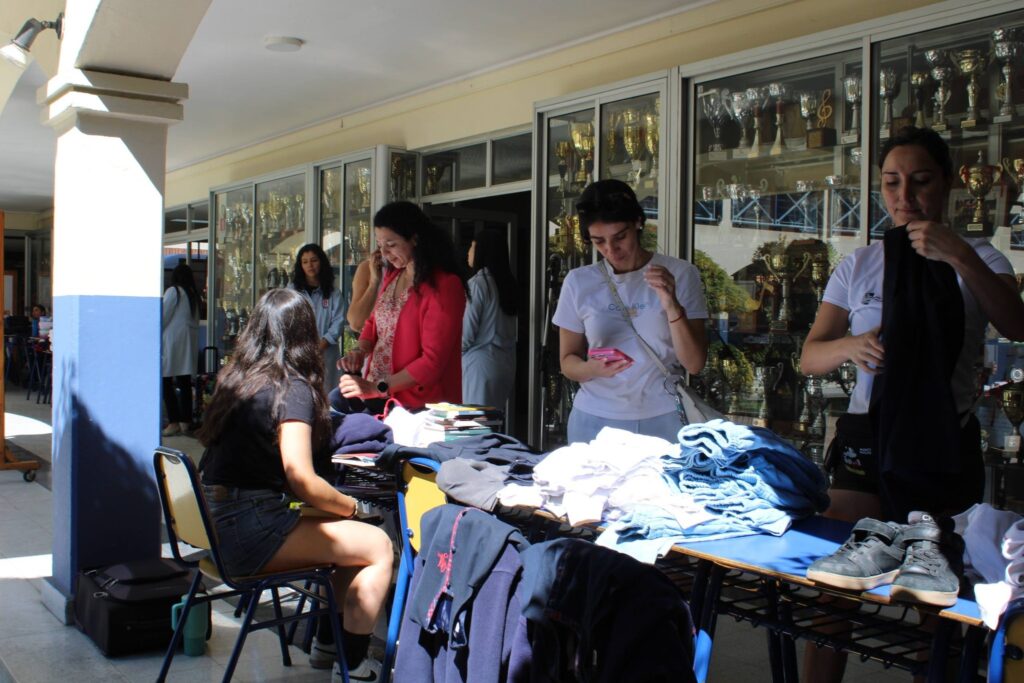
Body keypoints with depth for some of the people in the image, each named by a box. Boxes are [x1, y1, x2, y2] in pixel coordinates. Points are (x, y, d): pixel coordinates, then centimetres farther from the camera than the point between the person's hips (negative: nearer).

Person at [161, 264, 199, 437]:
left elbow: (163, 316, -8)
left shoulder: (173, 291, -6)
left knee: (166, 382, -4)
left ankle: (174, 422, -8)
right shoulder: (193, 294, 12)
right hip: (187, 342, 7)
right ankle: (185, 422, 10)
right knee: (185, 383, 8)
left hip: (171, 340, -7)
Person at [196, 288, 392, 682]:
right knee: (377, 546, -4)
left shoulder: (234, 379, 10)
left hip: (217, 524, 9)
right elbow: (302, 480, -20)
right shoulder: (292, 388, -13)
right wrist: (351, 505, -3)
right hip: (251, 533, -9)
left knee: (351, 536, 18)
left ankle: (326, 642, 27)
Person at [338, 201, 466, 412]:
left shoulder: (445, 285, -14)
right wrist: (360, 351, 1)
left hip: (419, 407, -7)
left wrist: (376, 388, -19)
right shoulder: (392, 276, 10)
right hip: (376, 398, 7)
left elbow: (433, 362, -17)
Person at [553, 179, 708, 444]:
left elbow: (694, 363, -6)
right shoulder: (578, 282, 2)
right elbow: (568, 361, 7)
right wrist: (592, 368, -16)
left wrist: (672, 305, -20)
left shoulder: (679, 274, -2)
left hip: (662, 420, -1)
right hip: (595, 419, 1)